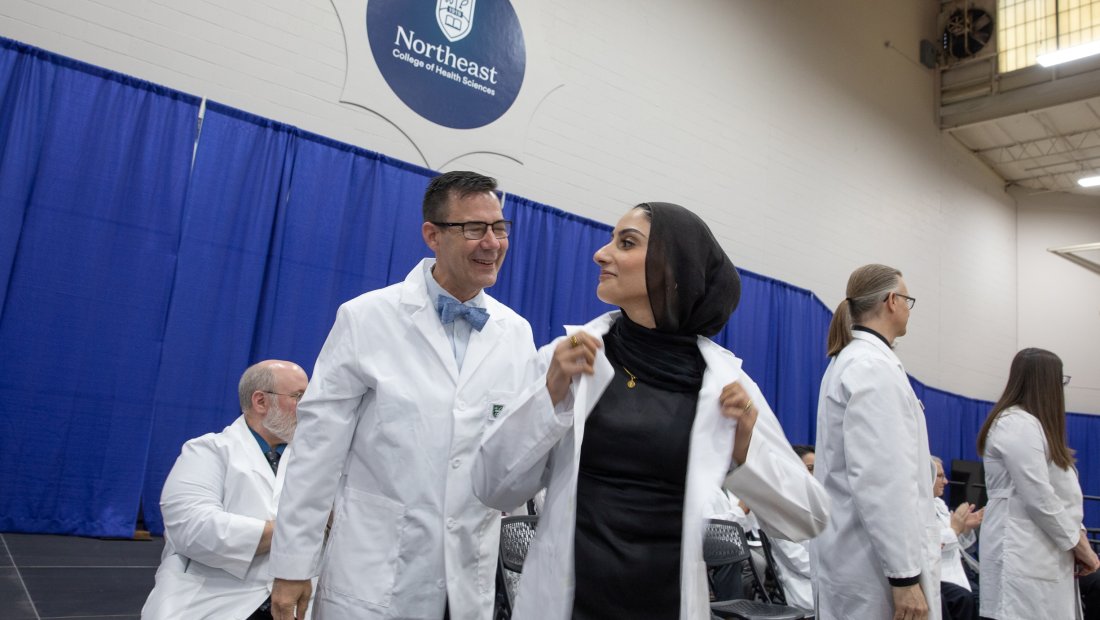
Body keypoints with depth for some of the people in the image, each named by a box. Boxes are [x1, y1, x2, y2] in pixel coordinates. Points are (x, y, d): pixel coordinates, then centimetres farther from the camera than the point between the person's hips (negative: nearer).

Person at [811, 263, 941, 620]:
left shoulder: (853, 360, 14)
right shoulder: (875, 367, -17)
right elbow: (882, 479, -23)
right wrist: (905, 573, -21)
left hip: (862, 552, 10)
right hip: (877, 560, -10)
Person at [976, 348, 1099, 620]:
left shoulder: (1031, 423, 20)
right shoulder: (1018, 424, -13)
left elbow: (1055, 490, 17)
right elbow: (1039, 498, -16)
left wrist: (1077, 537, 6)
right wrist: (1078, 543, -6)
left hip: (1042, 554, 10)